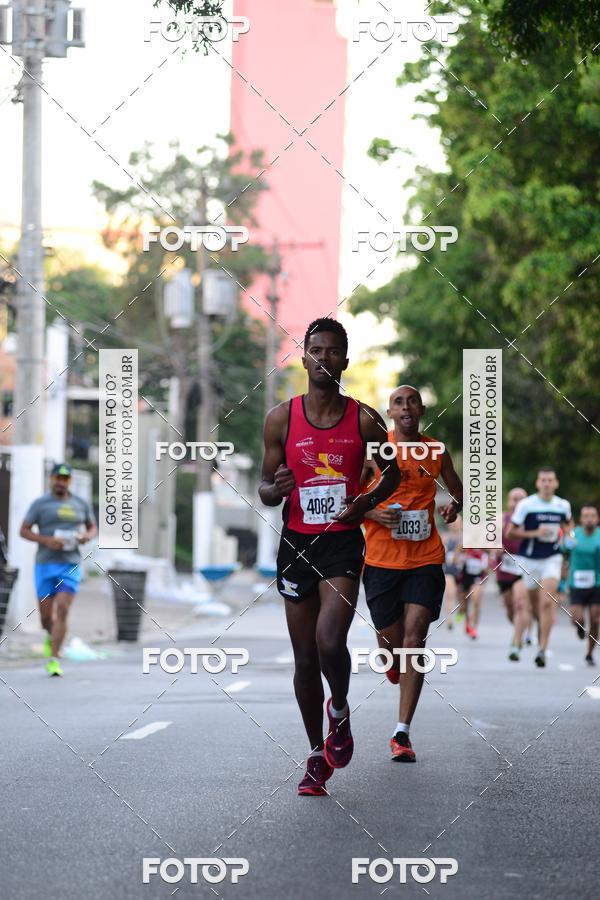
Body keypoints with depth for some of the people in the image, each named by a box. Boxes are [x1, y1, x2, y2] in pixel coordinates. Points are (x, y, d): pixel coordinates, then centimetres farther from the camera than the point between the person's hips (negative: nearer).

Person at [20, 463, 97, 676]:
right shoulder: (40, 504, 0)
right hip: (45, 564, 0)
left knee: (62, 611, -13)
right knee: (46, 613, 6)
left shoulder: (81, 504, 8)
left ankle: (53, 659, -12)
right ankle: (51, 636, 41)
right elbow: (24, 531, -1)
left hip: (71, 565, 0)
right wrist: (47, 540, -16)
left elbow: (93, 527, 20)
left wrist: (87, 535, -4)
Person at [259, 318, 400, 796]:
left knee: (330, 642, -21)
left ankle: (340, 710, 11)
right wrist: (275, 489, -17)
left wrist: (368, 501, -6)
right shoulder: (281, 418, 0)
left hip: (343, 542, -2)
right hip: (296, 542, 2)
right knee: (305, 657, 7)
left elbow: (393, 471, 13)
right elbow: (265, 486, 7)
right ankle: (318, 755, 22)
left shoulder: (365, 419, -2)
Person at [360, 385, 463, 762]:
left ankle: (402, 734, -9)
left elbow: (457, 489, 21)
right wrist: (374, 514, -15)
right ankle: (393, 661, 46)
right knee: (391, 642, 5)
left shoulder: (437, 451, 6)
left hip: (425, 558, 1)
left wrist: (455, 507, -2)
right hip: (382, 558, 0)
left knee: (414, 639, -10)